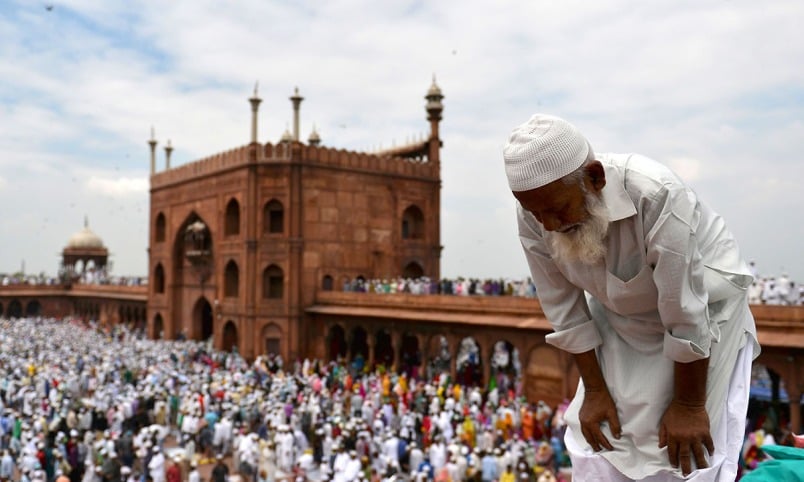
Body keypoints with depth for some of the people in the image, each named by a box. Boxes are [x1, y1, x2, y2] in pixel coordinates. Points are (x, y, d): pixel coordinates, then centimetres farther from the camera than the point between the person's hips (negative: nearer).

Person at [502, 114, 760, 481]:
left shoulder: (656, 196, -36)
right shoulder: (533, 215, -22)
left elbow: (686, 313, -27)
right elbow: (564, 309, -12)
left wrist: (689, 404, -17)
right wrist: (595, 390, -6)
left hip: (705, 312, -3)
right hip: (619, 318, 4)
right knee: (597, 444, 3)